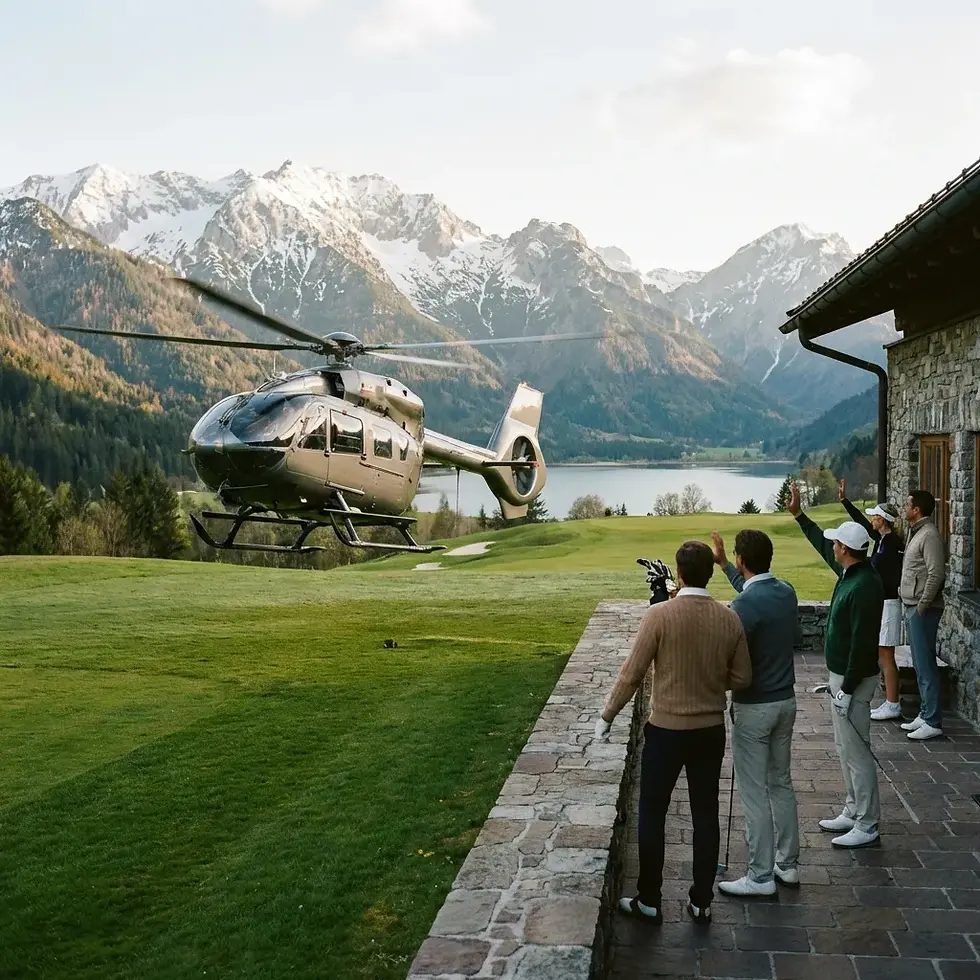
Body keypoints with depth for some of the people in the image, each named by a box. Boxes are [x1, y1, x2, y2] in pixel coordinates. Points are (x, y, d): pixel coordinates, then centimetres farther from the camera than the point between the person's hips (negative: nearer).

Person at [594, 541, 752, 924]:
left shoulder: (660, 615, -16)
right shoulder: (730, 620, -5)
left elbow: (632, 673, -13)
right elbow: (742, 679, 1)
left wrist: (606, 716, -1)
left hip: (666, 730, -3)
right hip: (711, 731, 4)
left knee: (652, 814, 10)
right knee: (705, 815, 14)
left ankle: (649, 901, 18)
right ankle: (701, 901, 22)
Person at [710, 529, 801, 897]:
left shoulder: (745, 605, -23)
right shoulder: (786, 592, 2)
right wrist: (724, 564, 30)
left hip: (754, 707, -8)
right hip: (786, 701, 8)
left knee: (755, 792, 1)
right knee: (782, 783, 17)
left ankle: (761, 877, 8)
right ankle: (787, 864, 26)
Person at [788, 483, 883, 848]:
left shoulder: (864, 587, -25)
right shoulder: (851, 572, 4)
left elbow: (863, 644, -25)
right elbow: (822, 545, 24)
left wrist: (847, 690, -22)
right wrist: (798, 515, 26)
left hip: (853, 679, -10)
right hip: (841, 674, 10)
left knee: (855, 750, -3)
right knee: (845, 747, 18)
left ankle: (866, 825, 6)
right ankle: (853, 812, 29)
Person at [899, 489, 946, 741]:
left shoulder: (929, 535, -15)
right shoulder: (916, 533, 15)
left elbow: (936, 574, -23)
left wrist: (922, 606, -19)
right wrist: (911, 606, 14)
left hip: (922, 610, -10)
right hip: (912, 607, 10)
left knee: (926, 665, -6)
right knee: (920, 665, 15)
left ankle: (933, 722, -2)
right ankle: (925, 714, 23)